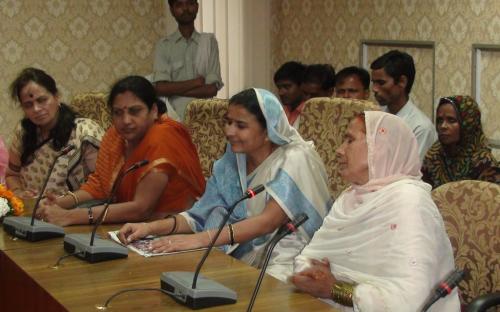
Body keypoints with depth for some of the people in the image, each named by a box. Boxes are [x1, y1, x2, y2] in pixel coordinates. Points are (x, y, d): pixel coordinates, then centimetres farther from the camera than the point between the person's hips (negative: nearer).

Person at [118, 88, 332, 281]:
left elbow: (268, 221, -25)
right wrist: (152, 227, -11)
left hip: (285, 266, -6)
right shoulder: (232, 161, 9)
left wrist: (200, 239, -34)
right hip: (242, 261, 6)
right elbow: (202, 215, 6)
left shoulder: (295, 160, -12)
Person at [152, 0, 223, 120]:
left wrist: (174, 89, -6)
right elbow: (160, 88, -6)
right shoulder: (164, 45, 5)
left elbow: (212, 89, -2)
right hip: (174, 117, 0)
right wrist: (197, 82, -5)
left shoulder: (209, 41, 6)